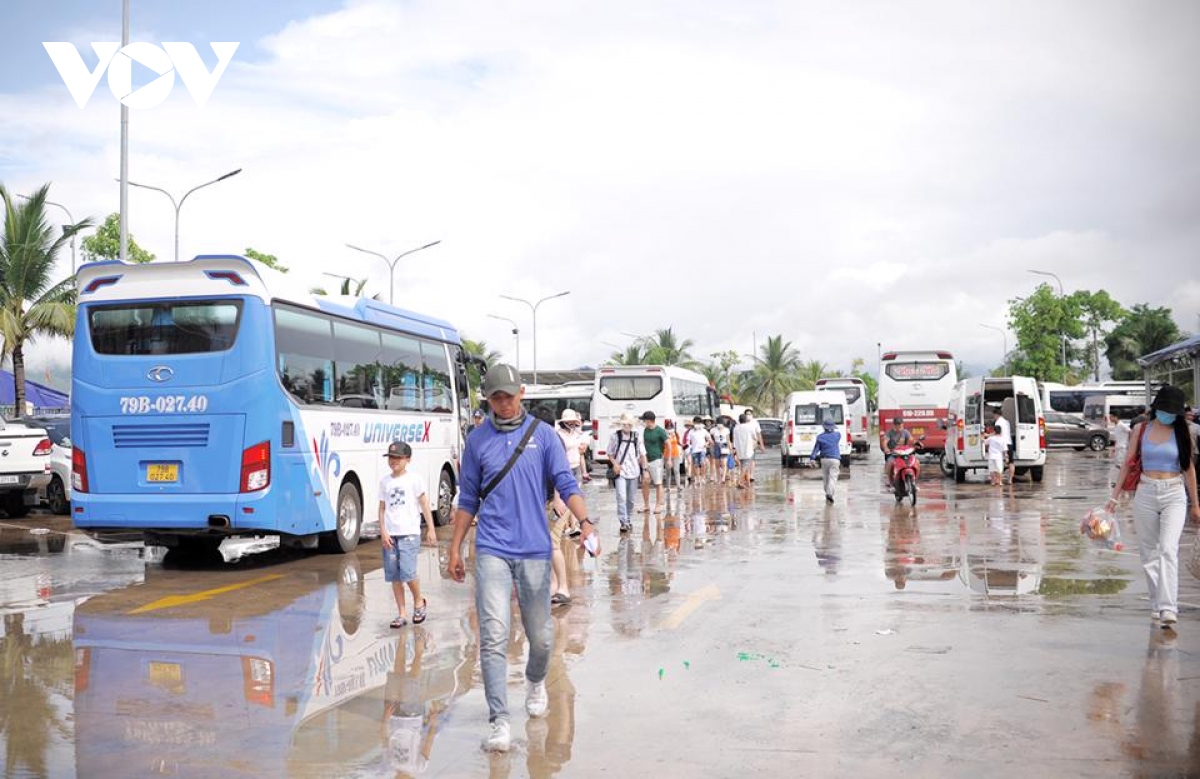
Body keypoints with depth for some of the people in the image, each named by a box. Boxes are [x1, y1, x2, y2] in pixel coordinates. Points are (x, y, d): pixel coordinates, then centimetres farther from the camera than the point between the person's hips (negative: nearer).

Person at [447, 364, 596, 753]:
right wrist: (455, 548, 12)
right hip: (492, 550, 0)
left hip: (535, 549, 0)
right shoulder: (477, 441, 6)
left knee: (540, 634, 11)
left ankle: (535, 682, 42)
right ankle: (499, 721, -5)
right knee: (494, 635, -10)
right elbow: (468, 499, 13)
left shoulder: (543, 435, 3)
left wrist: (585, 521, -19)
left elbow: (566, 484, -2)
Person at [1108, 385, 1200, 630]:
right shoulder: (1141, 430, 5)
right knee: (1148, 552, 6)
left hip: (1174, 494, -2)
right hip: (1146, 494, 2)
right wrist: (1115, 496, 9)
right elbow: (1128, 464, 10)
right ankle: (1156, 604, 19)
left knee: (1168, 549, -16)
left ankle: (1168, 608, -20)